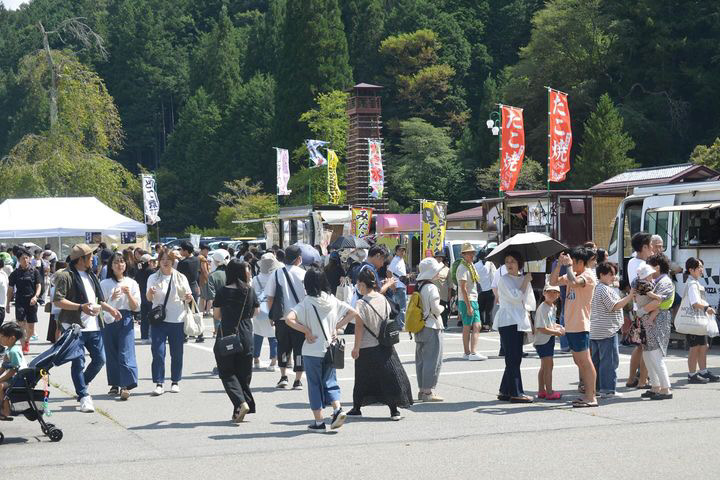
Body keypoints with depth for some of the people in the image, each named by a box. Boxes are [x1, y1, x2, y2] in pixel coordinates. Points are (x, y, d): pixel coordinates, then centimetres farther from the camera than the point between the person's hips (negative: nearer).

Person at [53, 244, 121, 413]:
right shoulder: (65, 276, -9)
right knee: (78, 362, -2)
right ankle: (84, 397, 6)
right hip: (75, 326, -7)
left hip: (93, 326, 7)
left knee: (100, 359, 8)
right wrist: (81, 307, -23)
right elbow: (58, 301, -16)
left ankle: (81, 385, 29)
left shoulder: (90, 275, 17)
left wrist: (110, 309, 16)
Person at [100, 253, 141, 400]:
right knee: (111, 353, 4)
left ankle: (126, 386, -16)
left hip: (126, 320, -1)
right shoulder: (104, 284, 6)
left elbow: (136, 307, 4)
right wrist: (112, 299, -15)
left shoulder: (132, 283, 7)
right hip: (108, 321, 1)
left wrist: (128, 294, -12)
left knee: (125, 353, -10)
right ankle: (115, 384, 14)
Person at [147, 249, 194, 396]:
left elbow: (187, 299, 10)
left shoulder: (181, 278, 7)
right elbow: (149, 299, -2)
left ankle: (175, 382, 19)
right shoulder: (153, 278, 4)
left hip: (177, 320, 1)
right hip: (159, 319, -1)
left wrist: (189, 298, -13)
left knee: (177, 353, 7)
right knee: (158, 352, -9)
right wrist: (150, 293, -25)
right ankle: (159, 384, -5)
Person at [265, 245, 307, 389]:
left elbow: (270, 297, 1)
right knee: (299, 348, 7)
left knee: (283, 347, 19)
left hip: (281, 318, 2)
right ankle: (298, 380, 7)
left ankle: (283, 376, 16)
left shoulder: (276, 274, -1)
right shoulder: (303, 274, -7)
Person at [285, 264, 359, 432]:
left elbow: (289, 319, -24)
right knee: (330, 381, 15)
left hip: (312, 351, -3)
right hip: (330, 349, 3)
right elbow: (353, 312, 5)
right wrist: (336, 327, 4)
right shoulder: (332, 300, 0)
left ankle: (319, 422, 9)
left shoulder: (306, 303, -12)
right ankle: (337, 409, -7)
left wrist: (306, 331, -14)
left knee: (314, 385, 7)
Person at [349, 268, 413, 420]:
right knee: (389, 376, 3)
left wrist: (356, 346, -9)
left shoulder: (362, 304, -14)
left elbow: (359, 326, -14)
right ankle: (394, 410, -2)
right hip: (384, 345, 4)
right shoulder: (383, 299, 0)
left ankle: (356, 408, 22)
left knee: (363, 379, 10)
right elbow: (387, 319, 9)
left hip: (366, 347, -4)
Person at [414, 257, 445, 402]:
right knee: (433, 360, -3)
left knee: (421, 359, 13)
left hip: (419, 328, 8)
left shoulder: (418, 286, 8)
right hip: (432, 327, -8)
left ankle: (421, 390, 18)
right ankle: (428, 391, -3)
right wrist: (442, 308, 3)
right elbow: (435, 309, -18)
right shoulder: (431, 288, -17)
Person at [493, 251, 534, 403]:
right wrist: (526, 281, -8)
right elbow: (516, 296, -16)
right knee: (513, 359, -9)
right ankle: (516, 393, -9)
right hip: (507, 322, -7)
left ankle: (505, 392, 14)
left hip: (519, 322, 7)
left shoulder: (523, 279, 16)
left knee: (515, 359, 7)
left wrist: (528, 319, 14)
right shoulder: (504, 279, -6)